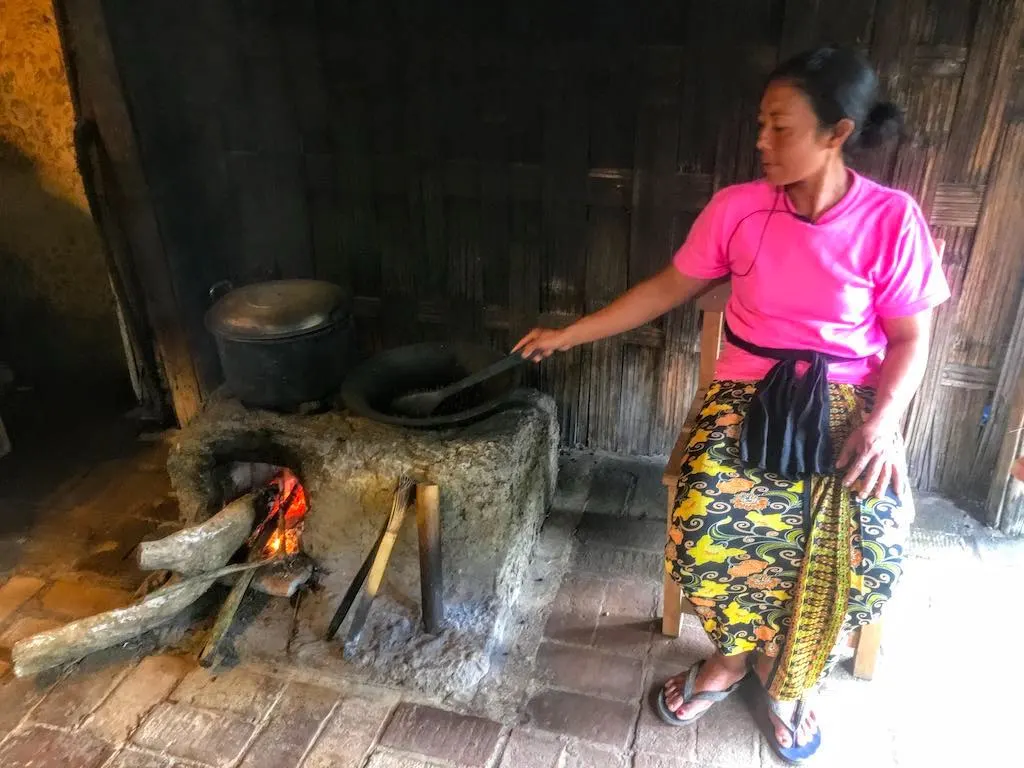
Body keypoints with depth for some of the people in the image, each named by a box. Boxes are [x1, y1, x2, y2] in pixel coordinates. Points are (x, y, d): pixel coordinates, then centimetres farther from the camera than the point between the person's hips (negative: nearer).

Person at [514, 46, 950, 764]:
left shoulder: (892, 218, -6)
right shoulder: (737, 208, -2)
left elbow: (909, 339, 0)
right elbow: (666, 289, 8)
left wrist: (883, 420, -17)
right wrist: (569, 333, 8)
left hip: (849, 399, 0)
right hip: (750, 391, 1)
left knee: (869, 545, -26)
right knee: (708, 526, -27)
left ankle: (785, 671, 9)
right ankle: (734, 654, 8)